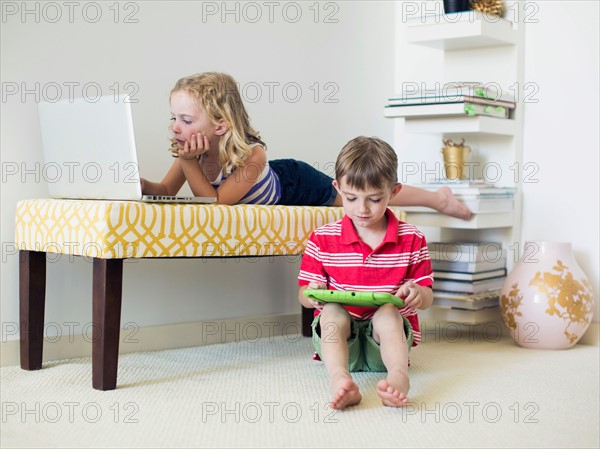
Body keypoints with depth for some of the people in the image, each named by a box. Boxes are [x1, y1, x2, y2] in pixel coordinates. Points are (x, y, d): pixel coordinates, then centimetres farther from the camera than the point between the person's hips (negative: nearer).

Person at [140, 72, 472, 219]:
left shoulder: (251, 155, -43)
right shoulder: (194, 149, -24)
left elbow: (215, 202, -40)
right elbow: (167, 193, -18)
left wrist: (189, 163, -47)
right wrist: (140, 185, -39)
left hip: (299, 186, -6)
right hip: (274, 180, 6)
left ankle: (438, 198, 34)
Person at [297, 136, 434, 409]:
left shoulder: (412, 239, 3)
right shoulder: (322, 238, 2)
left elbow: (427, 297, 6)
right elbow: (304, 295, 4)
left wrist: (417, 294, -20)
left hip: (389, 336, 0)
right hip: (337, 335, 1)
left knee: (387, 313, -32)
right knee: (332, 311, -32)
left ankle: (398, 377, -57)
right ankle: (339, 380, -56)